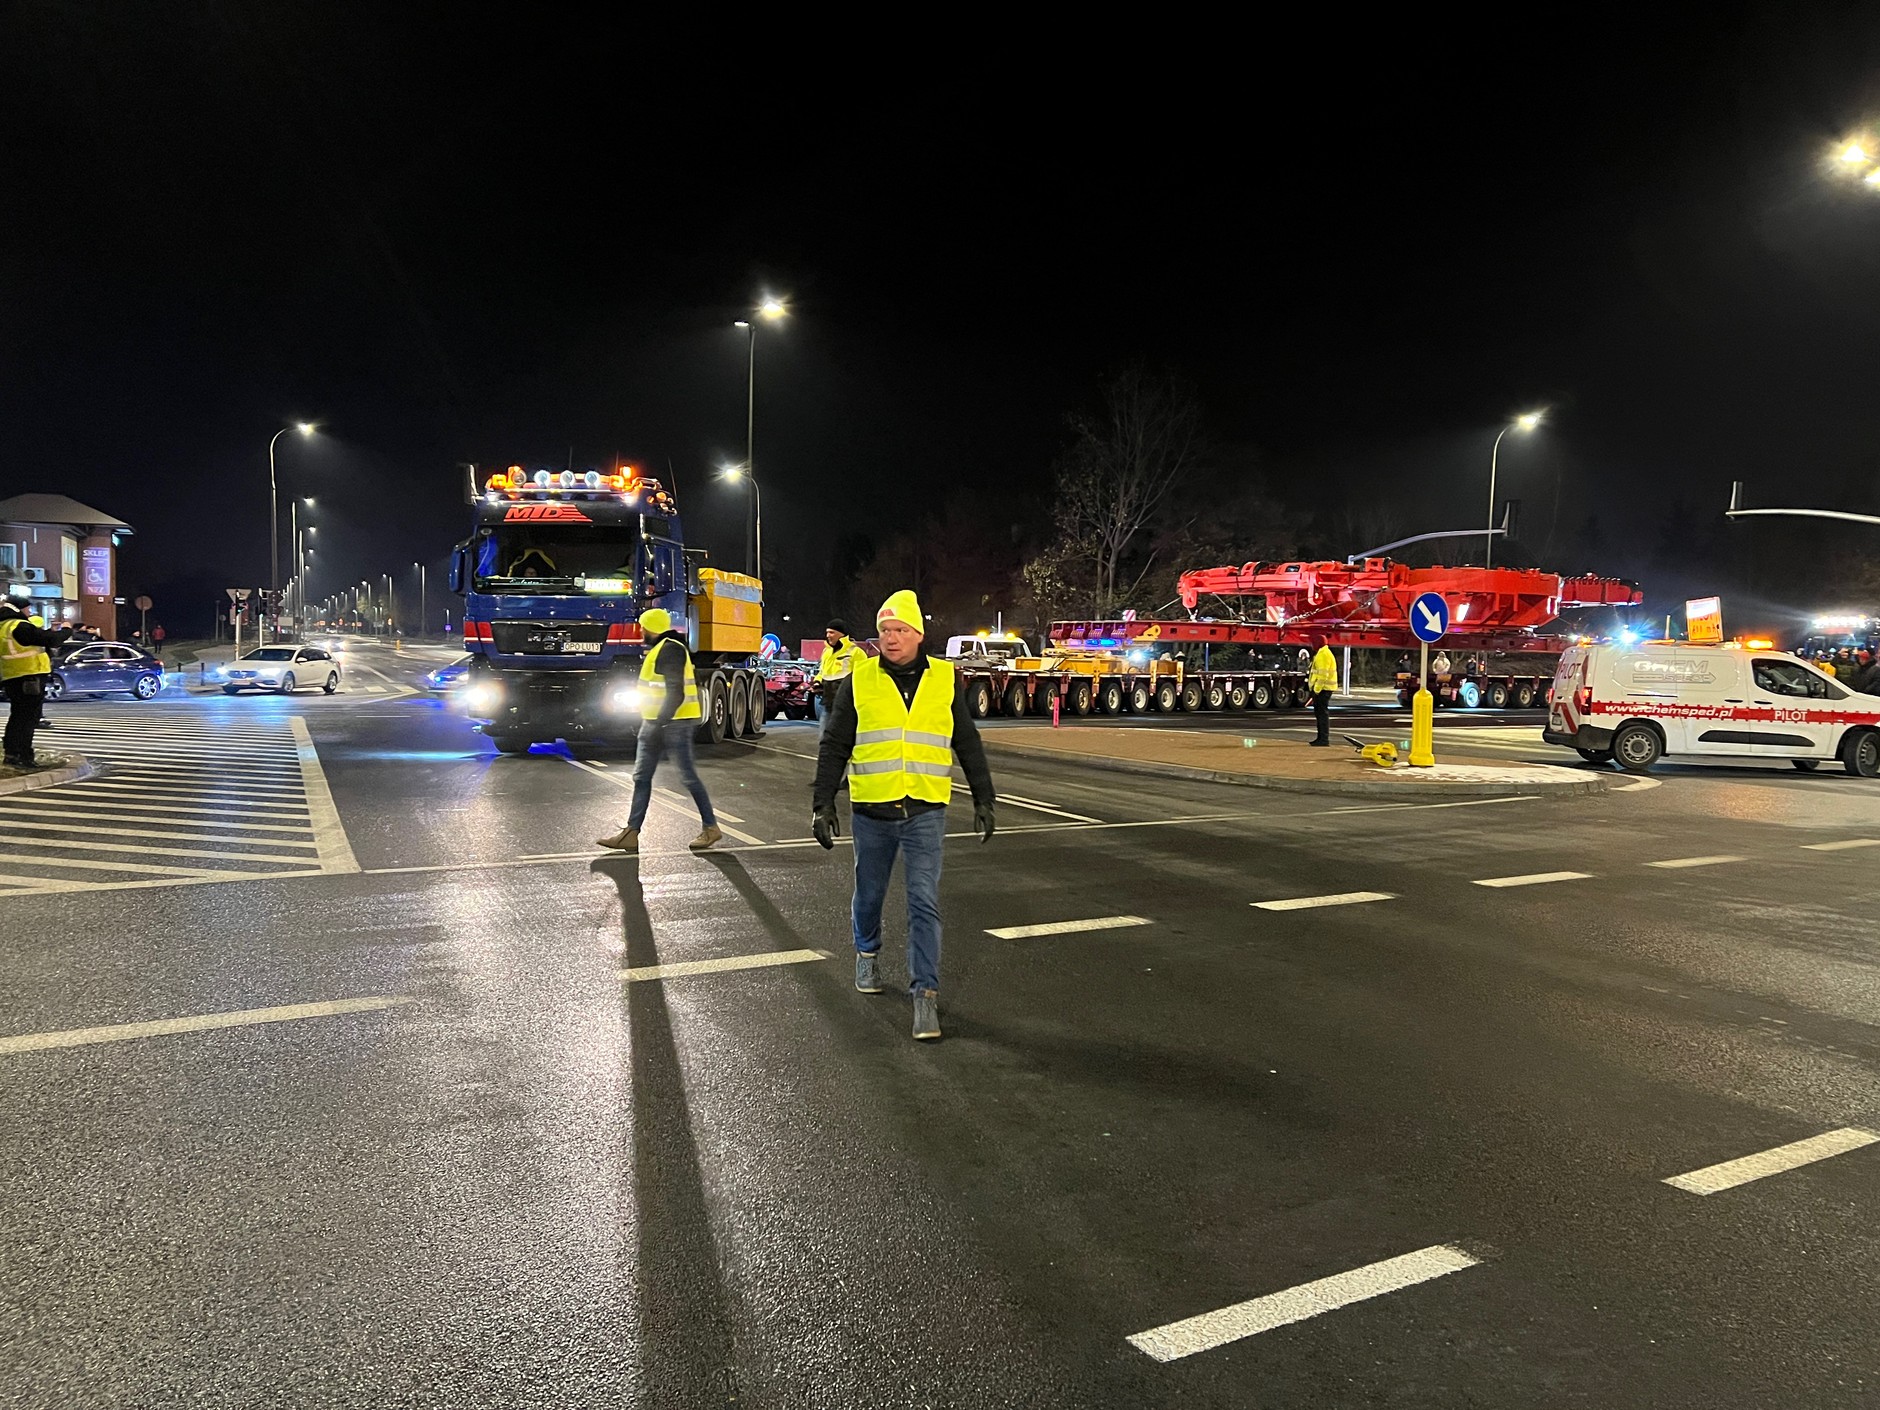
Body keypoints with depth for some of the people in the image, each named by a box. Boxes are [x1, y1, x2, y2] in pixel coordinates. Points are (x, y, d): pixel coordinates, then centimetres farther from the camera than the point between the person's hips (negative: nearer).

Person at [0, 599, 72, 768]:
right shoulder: (20, 627, -16)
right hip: (29, 678, -10)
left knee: (17, 717, 19)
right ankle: (24, 758, -8)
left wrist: (51, 632, 15)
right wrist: (66, 630, -1)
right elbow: (51, 639, -20)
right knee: (28, 718, -7)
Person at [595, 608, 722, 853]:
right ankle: (631, 833, 8)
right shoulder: (658, 649, 16)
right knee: (641, 776, 7)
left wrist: (658, 724, -24)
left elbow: (675, 694, -22)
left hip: (674, 723, -10)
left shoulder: (670, 650, -15)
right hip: (655, 723, 10)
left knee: (688, 776, -3)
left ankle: (710, 828, 8)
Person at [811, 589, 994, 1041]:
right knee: (869, 894, 17)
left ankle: (925, 993, 0)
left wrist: (984, 801, 9)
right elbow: (834, 746, 4)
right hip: (871, 812, 1)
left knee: (924, 904, -5)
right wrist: (823, 803, 0)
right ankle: (867, 954, 43)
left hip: (925, 813, -1)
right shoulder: (860, 680, 0)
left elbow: (969, 746, 9)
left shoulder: (946, 680, 2)